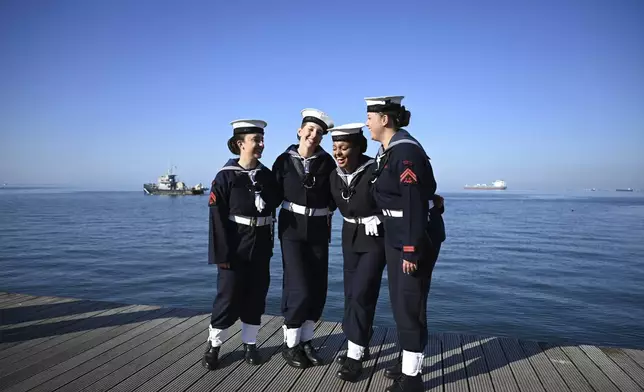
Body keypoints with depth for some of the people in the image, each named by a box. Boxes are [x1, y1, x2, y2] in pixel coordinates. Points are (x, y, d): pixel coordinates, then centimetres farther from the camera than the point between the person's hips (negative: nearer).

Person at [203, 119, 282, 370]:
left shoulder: (267, 175, 5)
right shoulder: (226, 176, -9)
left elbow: (274, 204, 12)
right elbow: (217, 217, -11)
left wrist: (269, 243, 4)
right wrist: (221, 254, -15)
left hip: (261, 245, 4)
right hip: (235, 246, -4)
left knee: (256, 297, 11)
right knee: (229, 297, 3)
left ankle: (250, 344, 26)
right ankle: (213, 346, 22)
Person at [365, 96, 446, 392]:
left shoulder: (406, 151, -20)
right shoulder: (387, 150, 9)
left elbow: (414, 204, -24)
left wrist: (412, 250, -25)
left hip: (418, 235, -10)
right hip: (395, 235, 10)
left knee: (410, 303, 0)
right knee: (399, 300, 18)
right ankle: (408, 361, 35)